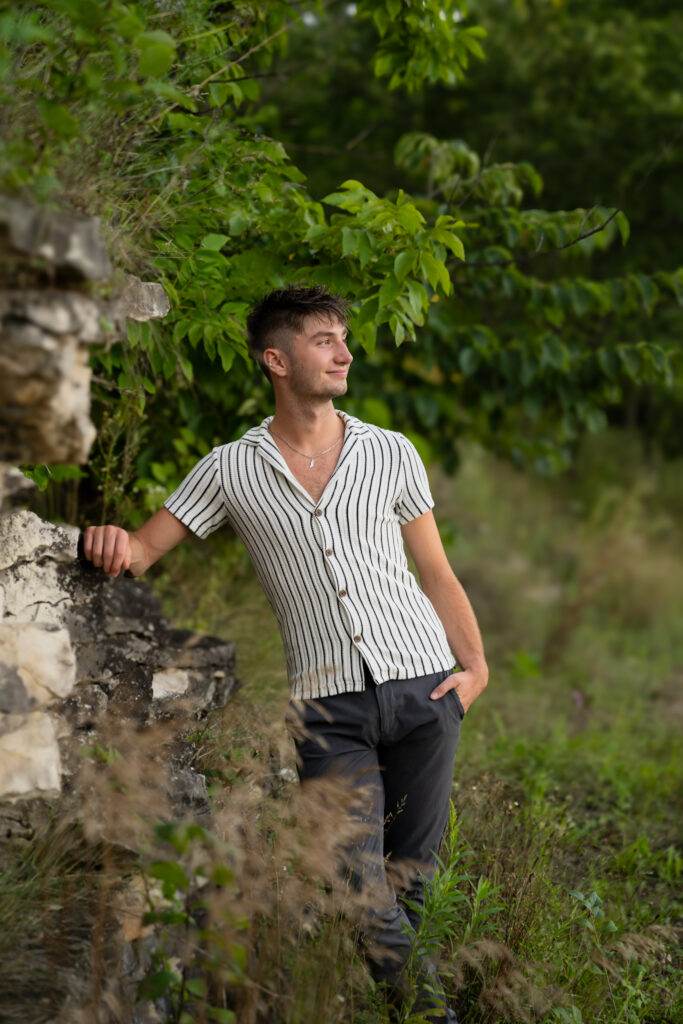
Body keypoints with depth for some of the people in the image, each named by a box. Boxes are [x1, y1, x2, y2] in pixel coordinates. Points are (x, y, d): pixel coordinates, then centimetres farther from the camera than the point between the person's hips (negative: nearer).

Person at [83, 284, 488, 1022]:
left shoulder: (390, 453, 8)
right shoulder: (229, 470, 5)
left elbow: (436, 573, 13)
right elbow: (142, 551, 5)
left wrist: (476, 664, 1)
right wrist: (114, 540, -20)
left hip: (422, 685, 1)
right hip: (330, 706, -1)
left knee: (413, 878, 3)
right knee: (358, 884, -12)